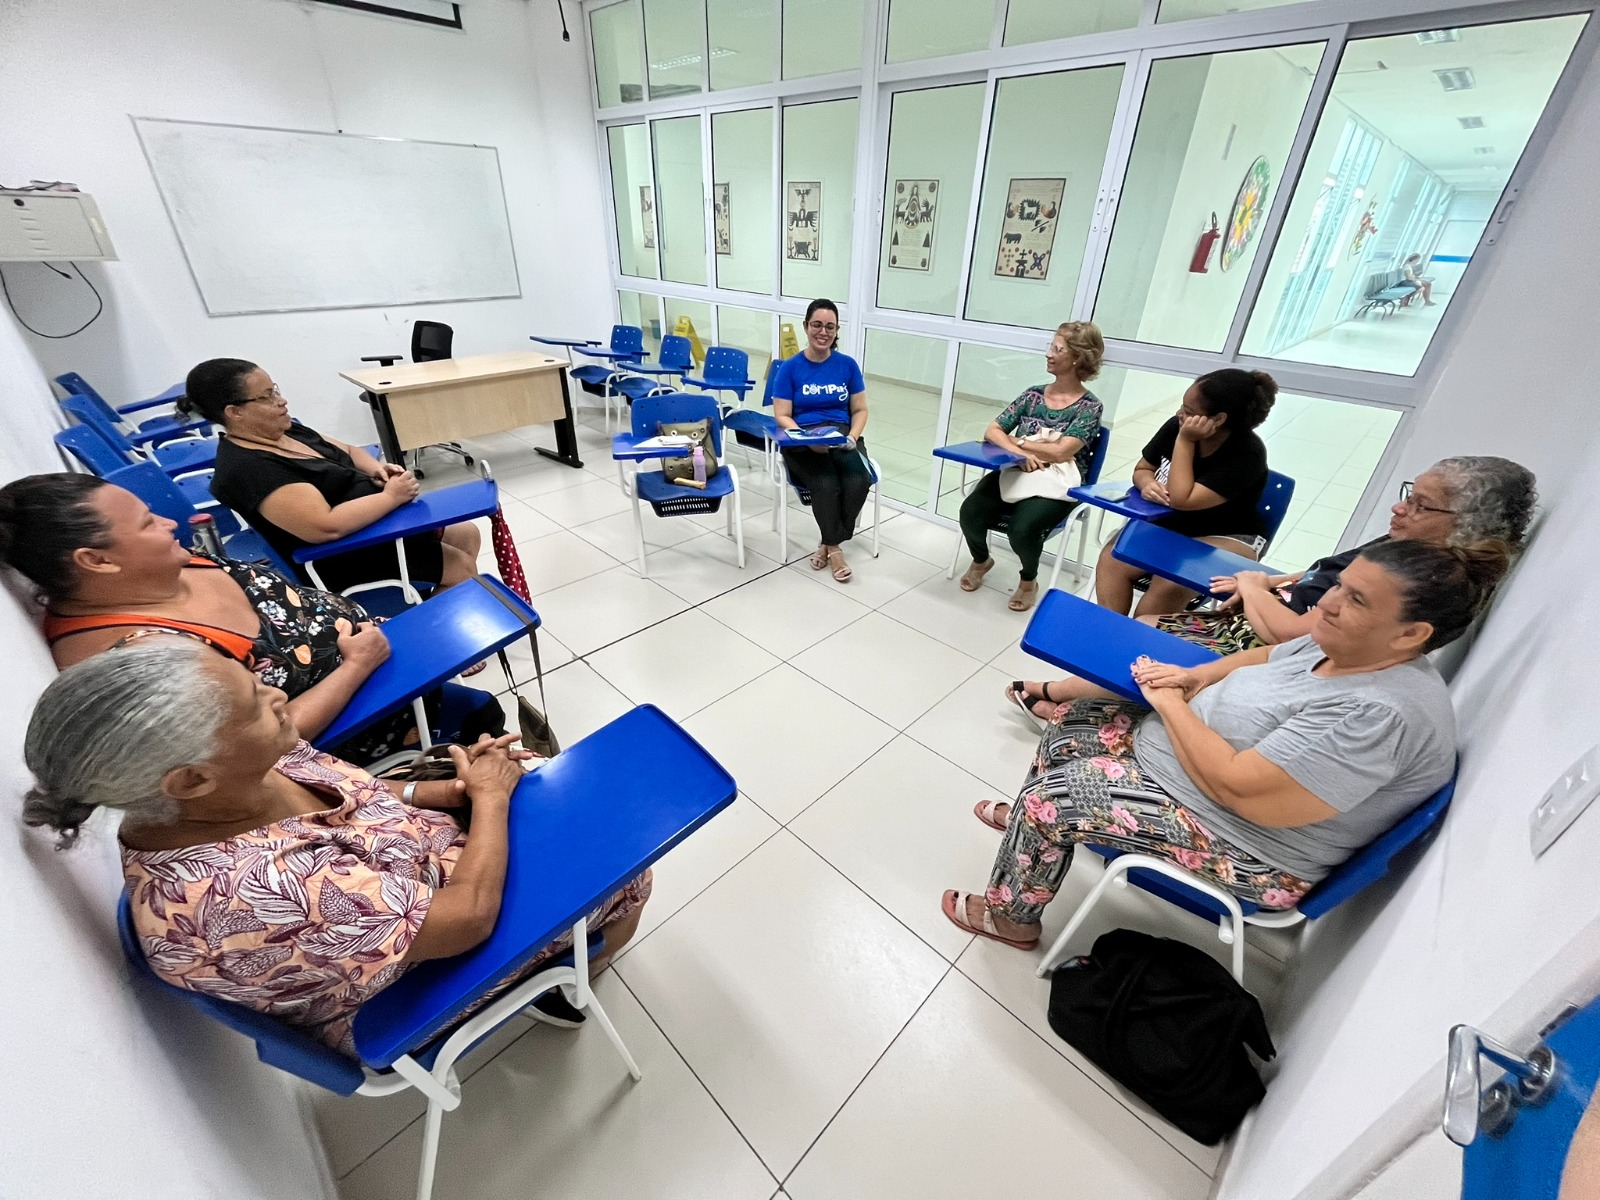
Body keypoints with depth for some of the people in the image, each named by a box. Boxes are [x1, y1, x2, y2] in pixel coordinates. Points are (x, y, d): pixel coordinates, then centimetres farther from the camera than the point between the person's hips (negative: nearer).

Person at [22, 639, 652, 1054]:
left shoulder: (238, 778, -18)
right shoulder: (245, 894, -40)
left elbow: (351, 796, 3)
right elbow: (470, 915, -32)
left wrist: (449, 789, -11)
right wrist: (489, 796, -20)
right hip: (428, 972, -6)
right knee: (625, 875, 1)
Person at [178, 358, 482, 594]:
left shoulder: (285, 429, 4)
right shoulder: (247, 468, -24)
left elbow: (347, 451, 17)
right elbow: (327, 526, -33)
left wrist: (375, 468, -5)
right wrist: (392, 496, -25)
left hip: (377, 519, 10)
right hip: (342, 556, -10)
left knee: (467, 534, 12)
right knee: (462, 566, -10)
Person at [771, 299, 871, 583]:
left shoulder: (848, 365, 9)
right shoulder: (790, 367, 2)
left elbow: (860, 410, 12)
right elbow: (782, 417, -2)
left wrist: (852, 437, -8)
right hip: (802, 440, -2)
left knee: (859, 481, -29)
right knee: (826, 485, -33)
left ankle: (828, 544, -8)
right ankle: (835, 547, -10)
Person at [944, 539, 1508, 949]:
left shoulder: (1381, 715, -32)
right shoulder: (1339, 647, -4)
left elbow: (1238, 788, -34)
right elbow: (1264, 657, 16)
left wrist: (1168, 702, -21)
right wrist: (1193, 677, -3)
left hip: (1247, 850, -9)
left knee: (1049, 797, -15)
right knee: (1072, 723, 9)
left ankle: (1012, 916, 14)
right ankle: (1032, 823, 34)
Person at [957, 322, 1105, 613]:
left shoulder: (1089, 406, -3)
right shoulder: (1034, 394, 9)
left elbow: (1060, 452, -15)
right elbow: (991, 432, 2)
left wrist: (1016, 441, -6)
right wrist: (1021, 453, -15)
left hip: (1056, 485, -4)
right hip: (1015, 472, 4)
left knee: (1022, 528, -31)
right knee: (970, 511, -21)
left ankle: (1029, 581, 2)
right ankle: (980, 561, 11)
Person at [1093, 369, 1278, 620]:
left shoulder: (1247, 453, -21)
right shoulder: (1176, 426, -7)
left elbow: (1182, 500, -30)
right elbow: (1142, 469, 9)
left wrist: (1185, 441, -26)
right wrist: (1148, 484, -16)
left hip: (1225, 537, -5)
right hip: (1168, 523, 5)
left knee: (1169, 585, -33)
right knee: (1112, 559, -21)